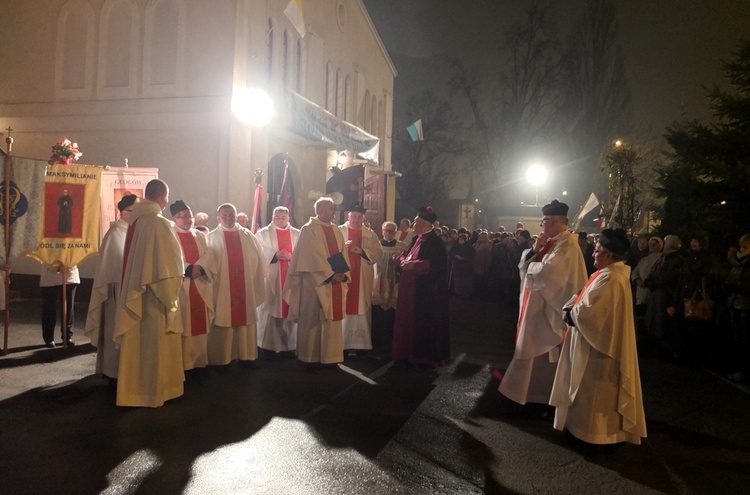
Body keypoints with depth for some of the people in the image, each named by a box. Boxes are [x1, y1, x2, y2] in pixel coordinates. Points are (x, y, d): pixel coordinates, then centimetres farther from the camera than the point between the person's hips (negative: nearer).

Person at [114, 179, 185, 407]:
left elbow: (135, 259, 11)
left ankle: (133, 387, 27)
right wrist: (171, 292, -7)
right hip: (155, 294, -8)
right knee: (155, 343, 4)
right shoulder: (159, 224, -18)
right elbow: (169, 263, -18)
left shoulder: (134, 221, 6)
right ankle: (153, 391, 15)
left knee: (136, 341, 16)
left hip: (134, 292, 8)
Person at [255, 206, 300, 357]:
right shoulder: (263, 234, 8)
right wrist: (275, 255, -16)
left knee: (290, 310, 3)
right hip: (270, 279, -2)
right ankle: (267, 345, 3)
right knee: (270, 311, -3)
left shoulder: (297, 234, 13)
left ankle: (289, 345, 11)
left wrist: (291, 256, -14)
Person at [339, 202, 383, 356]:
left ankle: (361, 344, 9)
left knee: (361, 312, 2)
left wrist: (362, 251, -13)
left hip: (363, 281, 2)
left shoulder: (370, 235, 11)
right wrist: (342, 247, -19)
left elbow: (378, 254, 1)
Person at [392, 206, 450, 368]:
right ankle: (411, 353, 23)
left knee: (424, 322, -1)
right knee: (410, 320, 13)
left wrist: (413, 265, -24)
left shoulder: (434, 241, -15)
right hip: (411, 289, 9)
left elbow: (435, 264, -23)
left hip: (425, 291, -9)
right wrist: (401, 260, -2)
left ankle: (426, 356, 11)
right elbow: (406, 254, 20)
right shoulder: (416, 239, 12)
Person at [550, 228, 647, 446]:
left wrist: (570, 312, -10)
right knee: (594, 391, 20)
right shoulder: (612, 273, 9)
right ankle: (592, 426, 32)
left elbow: (587, 312, -29)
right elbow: (586, 298, 10)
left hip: (598, 345, -11)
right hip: (602, 341, 11)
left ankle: (594, 430, 16)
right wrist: (570, 307, -8)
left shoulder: (610, 279, -25)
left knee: (593, 391, 3)